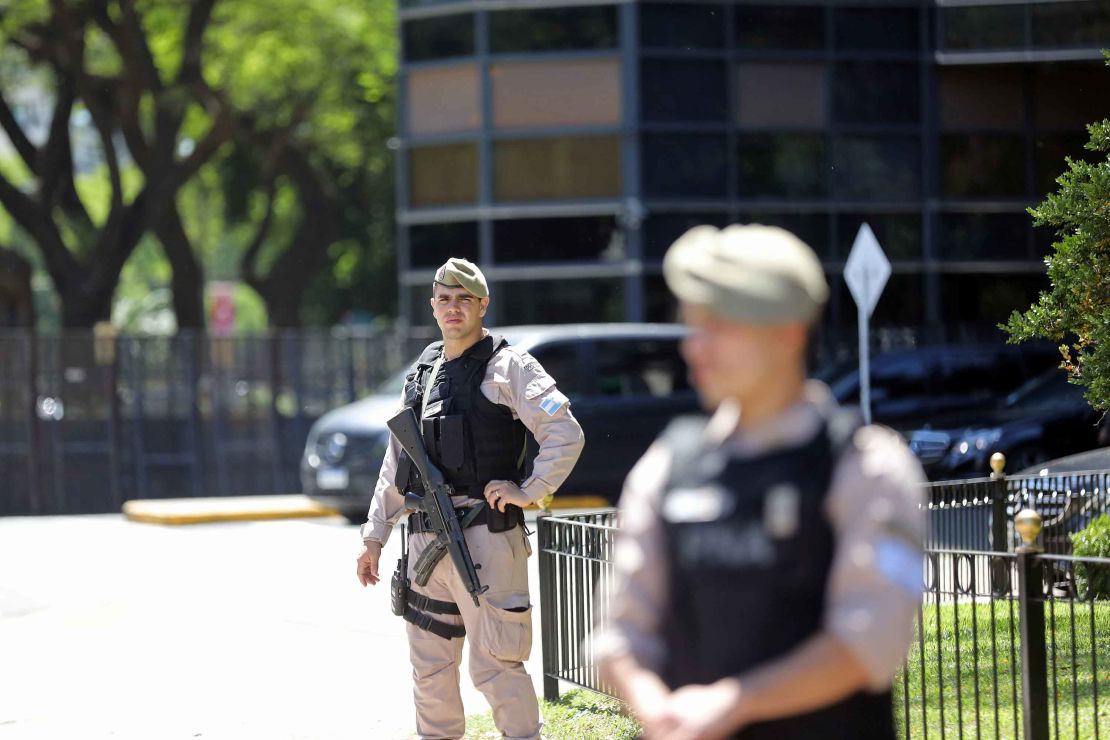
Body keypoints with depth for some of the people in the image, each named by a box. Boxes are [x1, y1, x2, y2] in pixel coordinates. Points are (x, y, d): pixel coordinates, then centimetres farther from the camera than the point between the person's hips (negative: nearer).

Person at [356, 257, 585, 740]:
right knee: (430, 669, 12)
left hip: (485, 538, -7)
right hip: (425, 542, 7)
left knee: (495, 665, -7)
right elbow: (396, 462, 21)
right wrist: (375, 535, 19)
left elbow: (566, 434, -10)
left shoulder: (507, 366, -4)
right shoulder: (423, 371, 17)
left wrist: (530, 491, -14)